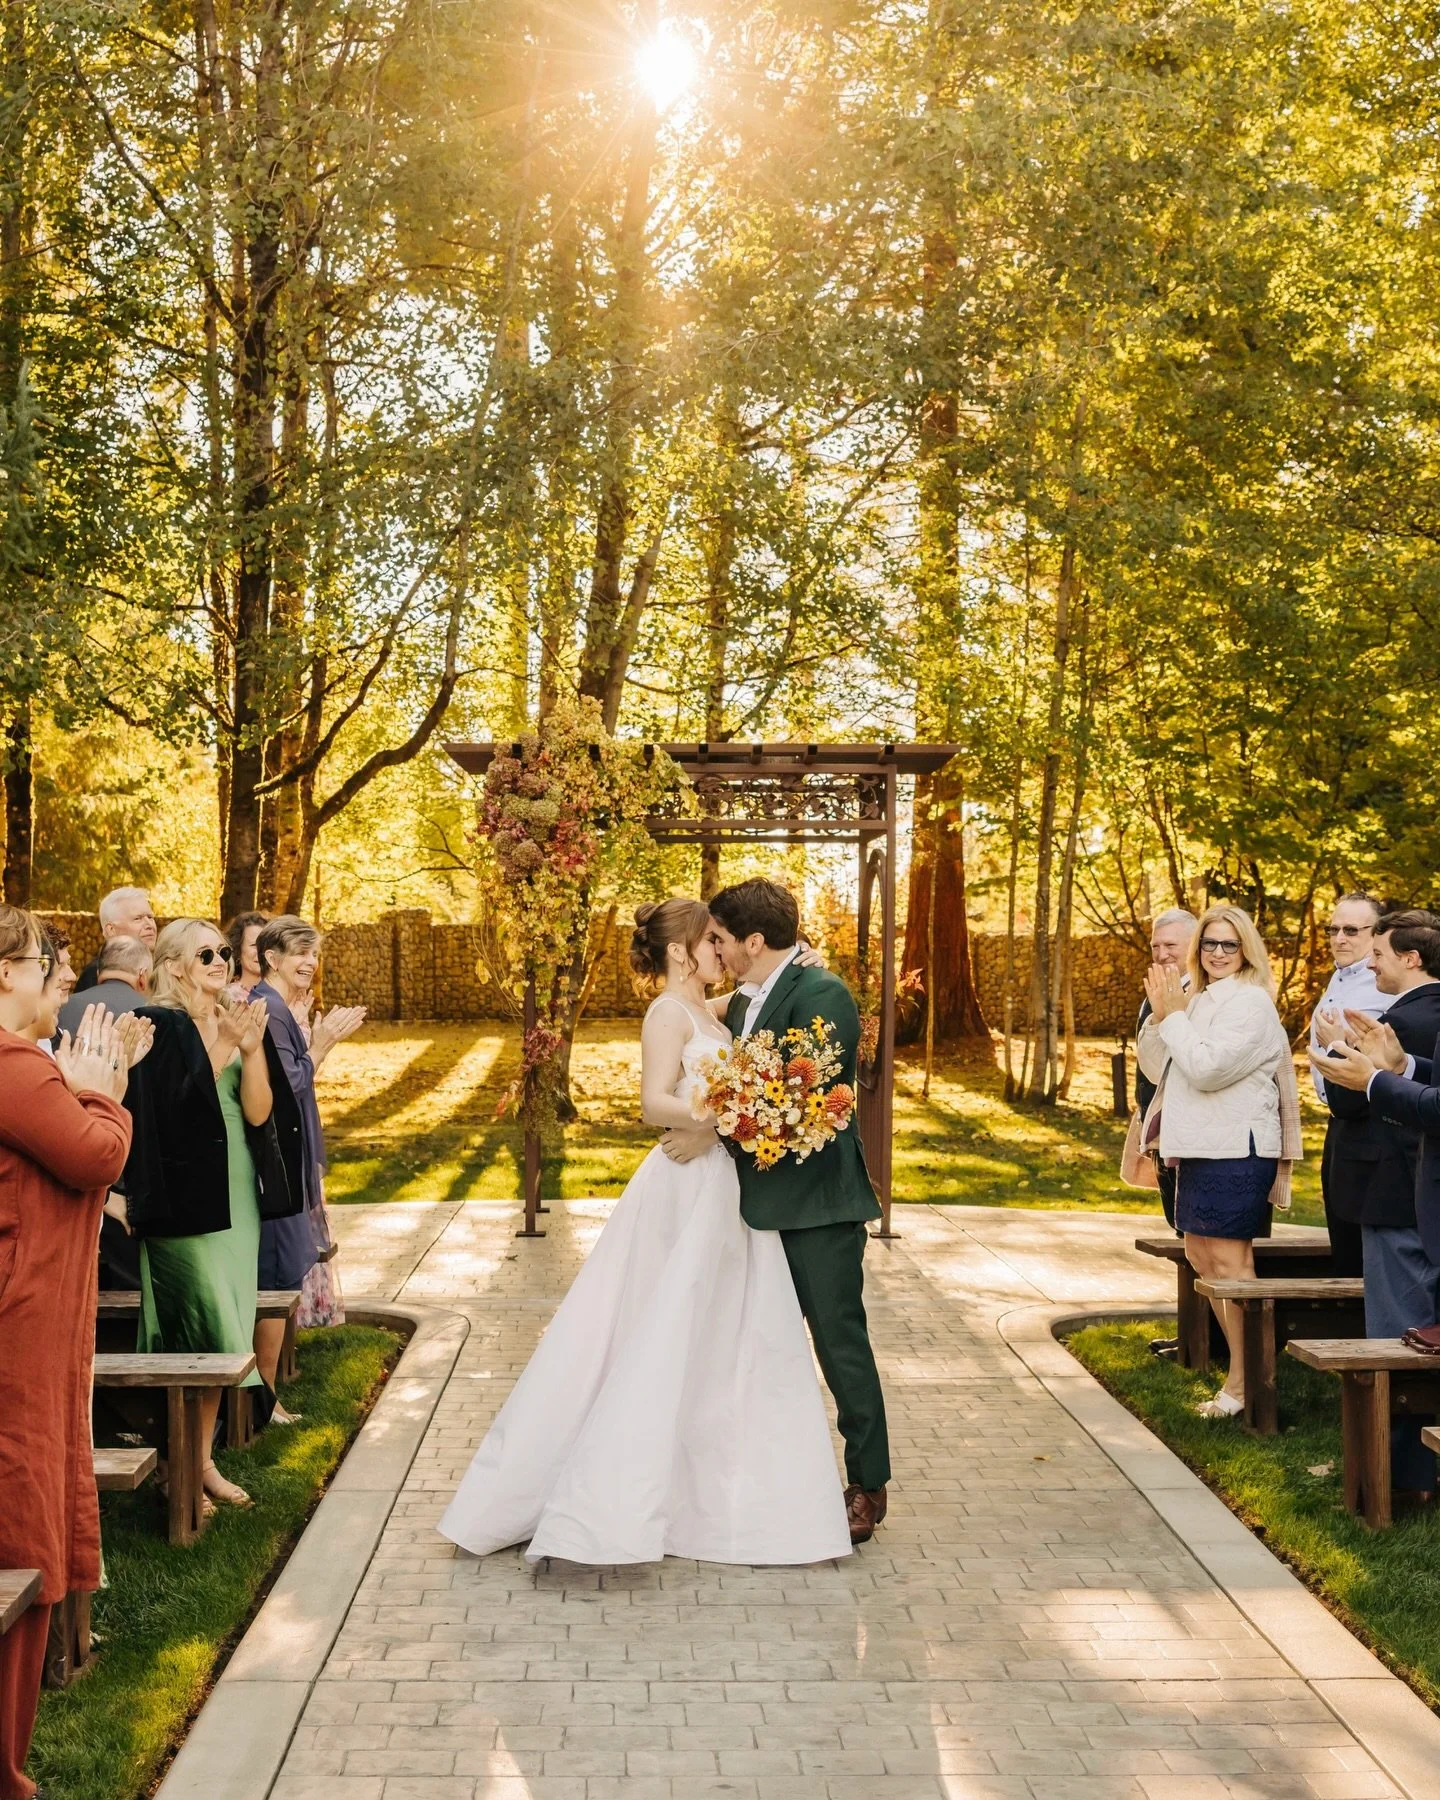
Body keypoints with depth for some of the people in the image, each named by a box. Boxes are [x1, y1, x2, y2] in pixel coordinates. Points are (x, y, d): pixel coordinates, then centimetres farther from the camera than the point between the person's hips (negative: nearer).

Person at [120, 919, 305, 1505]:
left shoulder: (237, 1020, 10)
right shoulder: (159, 1027, -8)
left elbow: (258, 1111, -1)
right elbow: (167, 1111, -18)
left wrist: (252, 1048, -14)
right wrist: (220, 1049, -24)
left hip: (239, 1194, 6)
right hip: (186, 1198, -6)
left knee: (223, 1331, 9)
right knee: (212, 1332, -6)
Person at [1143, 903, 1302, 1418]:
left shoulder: (1249, 1003, -13)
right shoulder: (1204, 999, 17)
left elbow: (1206, 1068, -20)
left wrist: (1173, 1017, -12)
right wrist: (1166, 1016, 9)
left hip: (1236, 1149, -10)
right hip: (1202, 1146, 10)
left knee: (1230, 1261, -7)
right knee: (1200, 1255, 14)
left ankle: (1243, 1382, 1)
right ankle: (1242, 1363, 25)